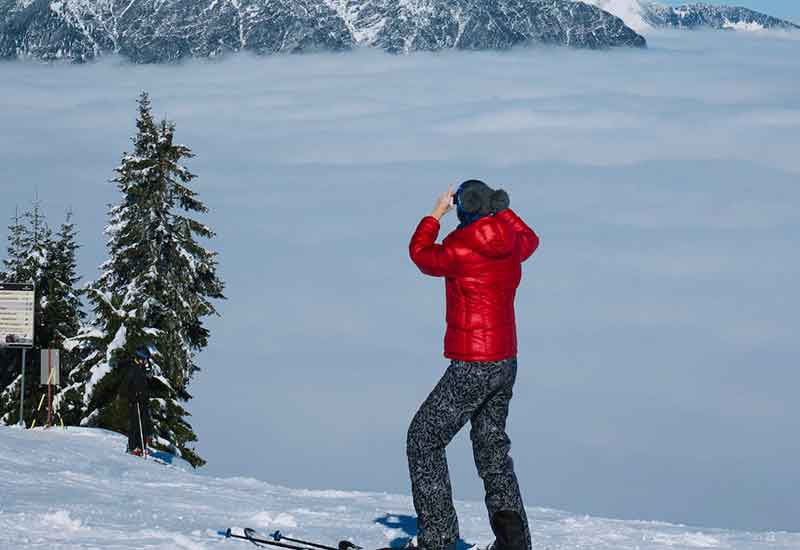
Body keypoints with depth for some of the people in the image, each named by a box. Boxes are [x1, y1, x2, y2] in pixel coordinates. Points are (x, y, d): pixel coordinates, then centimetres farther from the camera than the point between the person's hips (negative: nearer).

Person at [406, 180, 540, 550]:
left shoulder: (462, 250, -18)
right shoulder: (511, 246, 1)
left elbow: (420, 253, 2)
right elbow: (530, 240, 27)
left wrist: (437, 213, 13)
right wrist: (500, 209, 31)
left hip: (471, 367, -8)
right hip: (506, 363, 8)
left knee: (424, 440, 3)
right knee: (491, 444, 21)